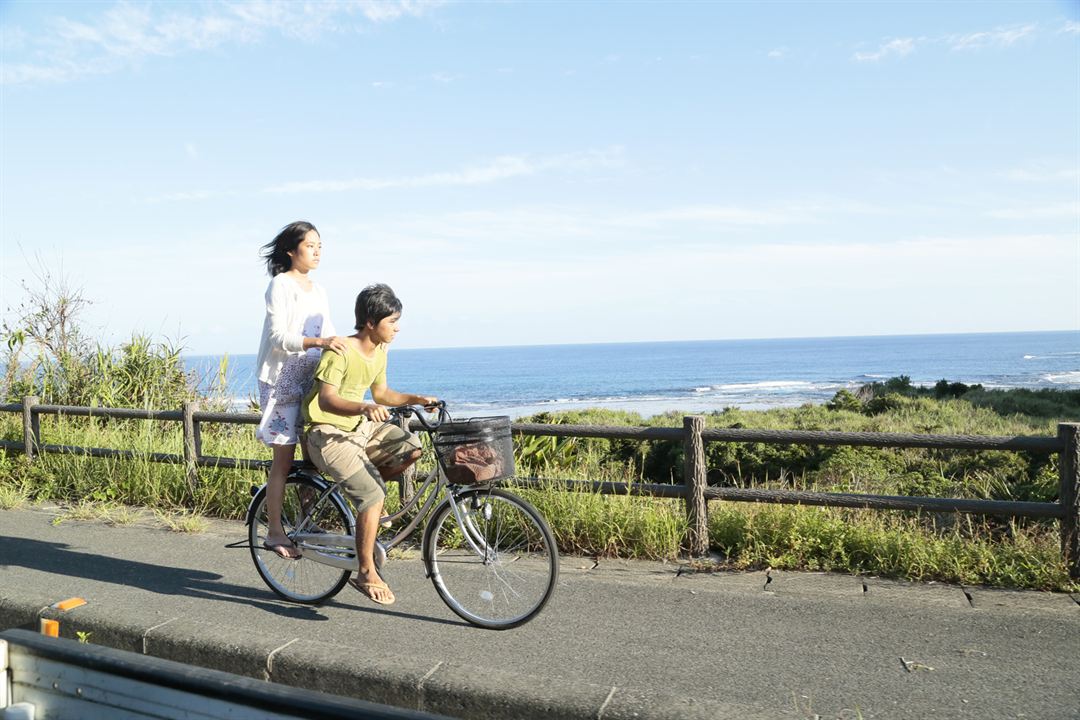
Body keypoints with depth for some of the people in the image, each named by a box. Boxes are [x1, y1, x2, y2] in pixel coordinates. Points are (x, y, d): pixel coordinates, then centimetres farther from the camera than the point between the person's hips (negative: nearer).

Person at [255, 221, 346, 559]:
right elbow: (279, 336, -18)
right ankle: (274, 533, 4)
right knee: (284, 457, -5)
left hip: (311, 380, 7)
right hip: (282, 380, -7)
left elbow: (329, 336, 14)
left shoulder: (318, 291, 16)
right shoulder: (280, 285, -7)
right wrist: (318, 342, -34)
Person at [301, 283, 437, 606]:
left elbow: (381, 393, 17)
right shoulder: (340, 352, -20)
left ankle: (368, 503, 8)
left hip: (361, 426, 8)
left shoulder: (379, 352, 6)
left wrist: (416, 399, 3)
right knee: (373, 494, -23)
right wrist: (364, 408, -45)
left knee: (410, 447, -12)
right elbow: (326, 399, -29)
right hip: (328, 433, -8)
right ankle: (366, 573, -11)